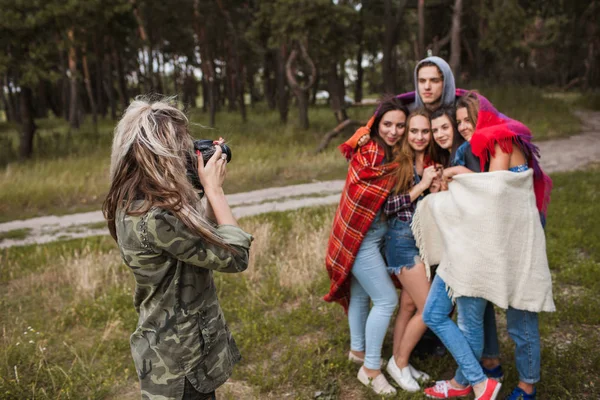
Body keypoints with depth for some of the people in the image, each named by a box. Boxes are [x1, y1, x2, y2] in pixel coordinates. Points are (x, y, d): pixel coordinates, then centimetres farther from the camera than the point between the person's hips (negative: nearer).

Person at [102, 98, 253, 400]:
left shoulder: (133, 204, -2)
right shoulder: (156, 219, -31)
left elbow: (203, 235, 9)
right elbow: (235, 256, -23)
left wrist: (210, 189, -2)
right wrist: (214, 189, -17)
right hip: (183, 358, -9)